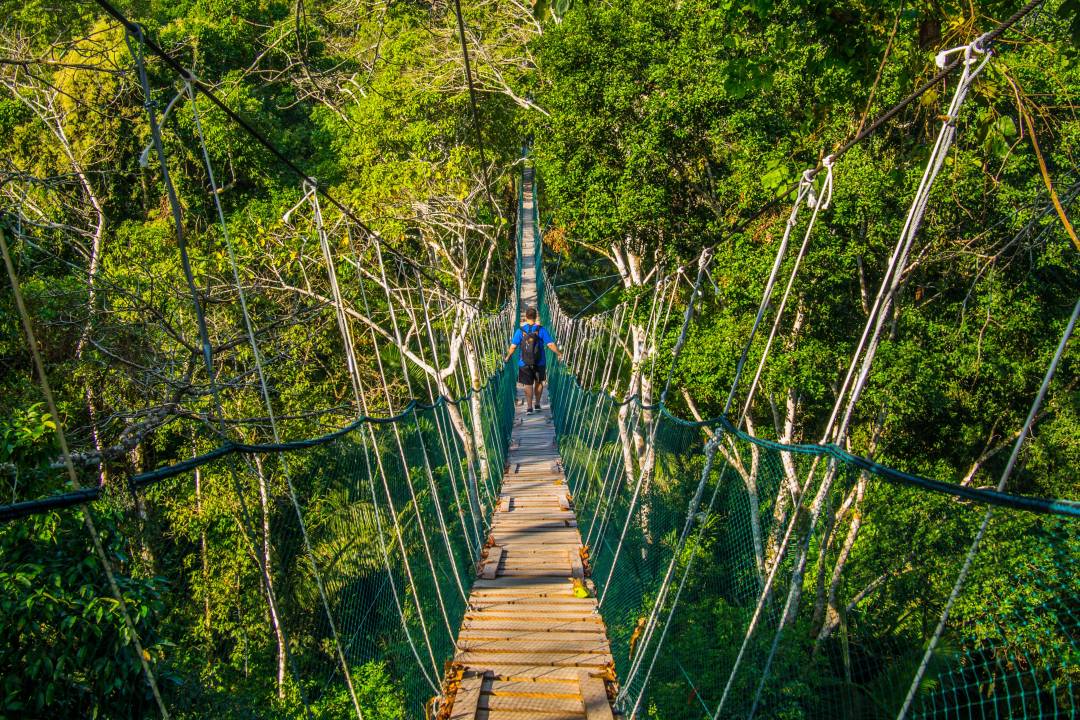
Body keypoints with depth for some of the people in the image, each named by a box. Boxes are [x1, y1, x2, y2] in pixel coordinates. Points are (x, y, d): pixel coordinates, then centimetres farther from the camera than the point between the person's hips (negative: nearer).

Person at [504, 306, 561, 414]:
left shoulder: (520, 331, -7)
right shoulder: (541, 330, -8)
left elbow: (513, 346, -7)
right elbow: (551, 344, -10)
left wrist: (508, 357, 8)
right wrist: (558, 353, 4)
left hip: (524, 363, 0)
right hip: (540, 362, 1)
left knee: (528, 384, 6)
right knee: (539, 382, 19)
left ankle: (529, 407, 4)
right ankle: (537, 403, 27)